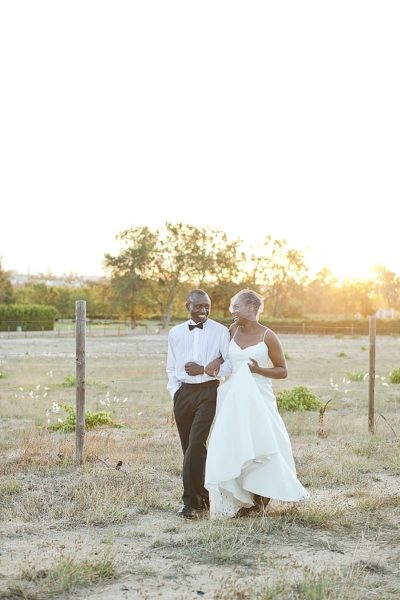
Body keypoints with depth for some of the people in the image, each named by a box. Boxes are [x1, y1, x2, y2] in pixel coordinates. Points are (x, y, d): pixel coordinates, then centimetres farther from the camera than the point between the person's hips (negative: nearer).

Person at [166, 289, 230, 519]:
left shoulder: (221, 331, 0)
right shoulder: (175, 333, 10)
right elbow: (171, 368, 16)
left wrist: (204, 370, -12)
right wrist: (175, 394, 6)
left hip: (208, 392, -4)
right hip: (183, 393, 4)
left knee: (196, 444, -15)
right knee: (189, 447, 10)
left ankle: (192, 502, -9)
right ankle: (203, 496, 24)